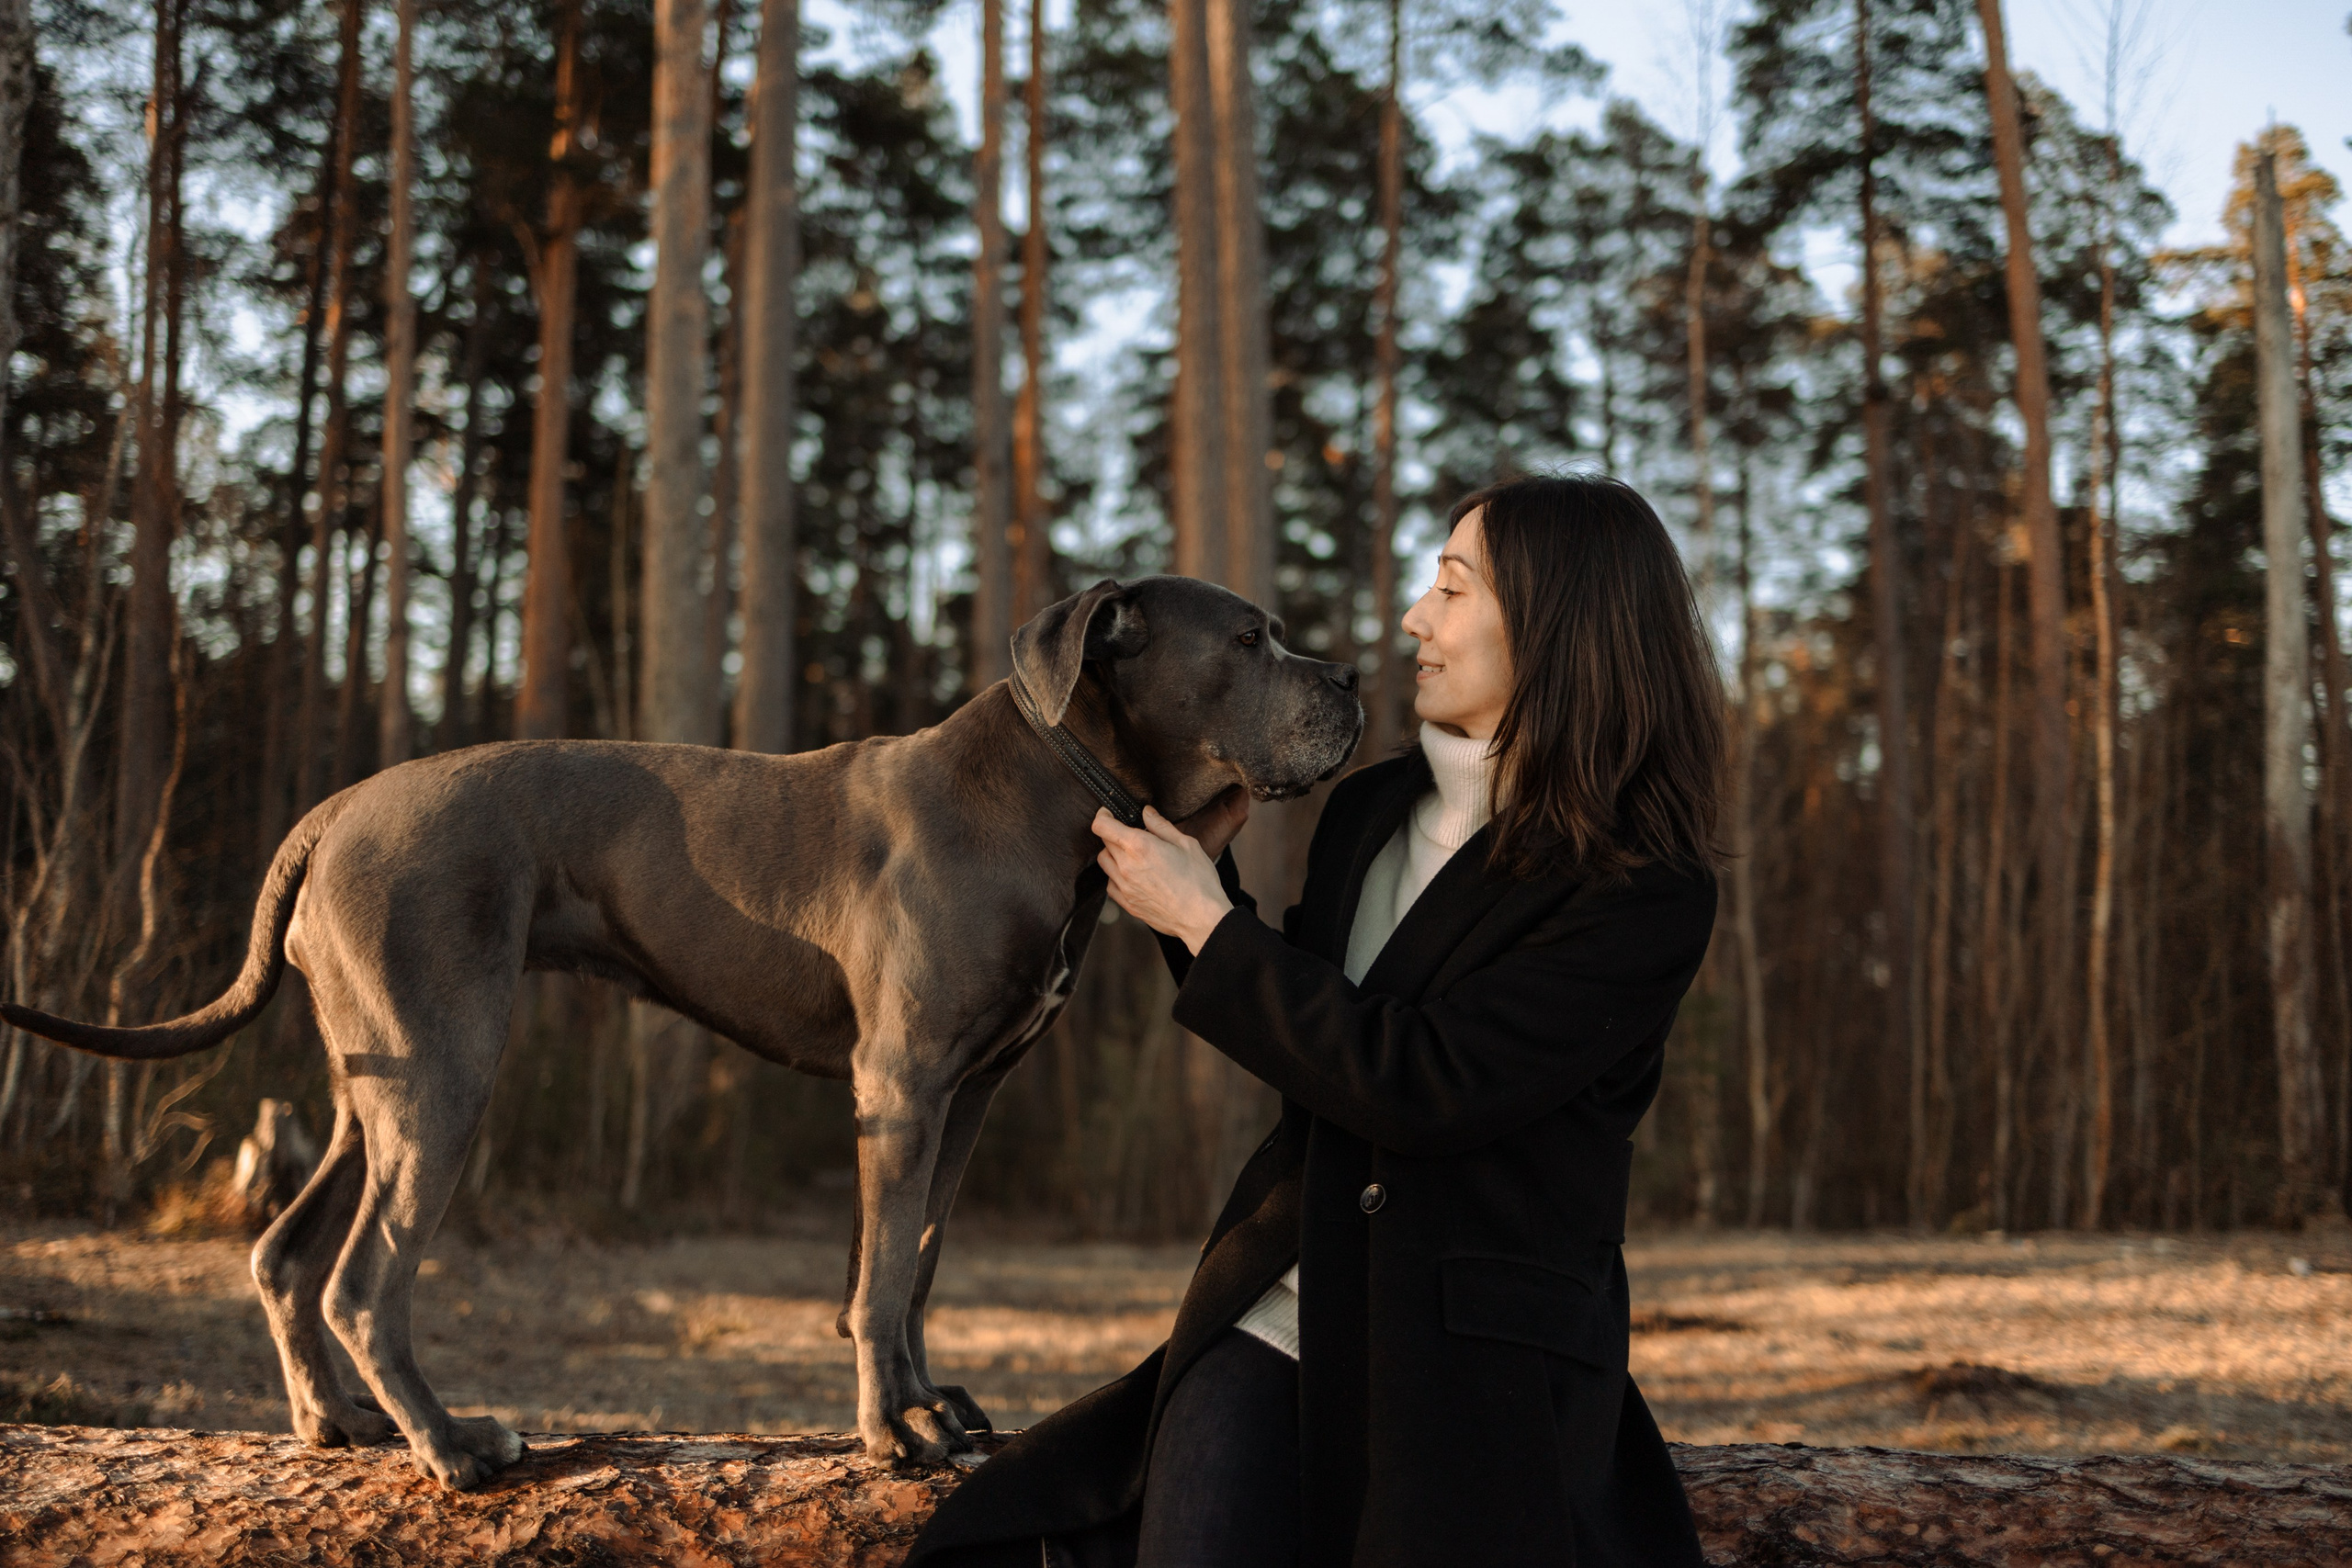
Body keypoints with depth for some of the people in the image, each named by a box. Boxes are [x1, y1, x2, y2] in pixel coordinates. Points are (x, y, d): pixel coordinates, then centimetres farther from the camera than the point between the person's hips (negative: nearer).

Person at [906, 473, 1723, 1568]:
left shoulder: (1647, 893, -11)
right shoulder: (1370, 812, 10)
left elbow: (1420, 1087, -19)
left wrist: (1210, 928, -11)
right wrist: (1209, 866, 12)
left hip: (1473, 1364, -4)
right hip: (1273, 1323, 5)